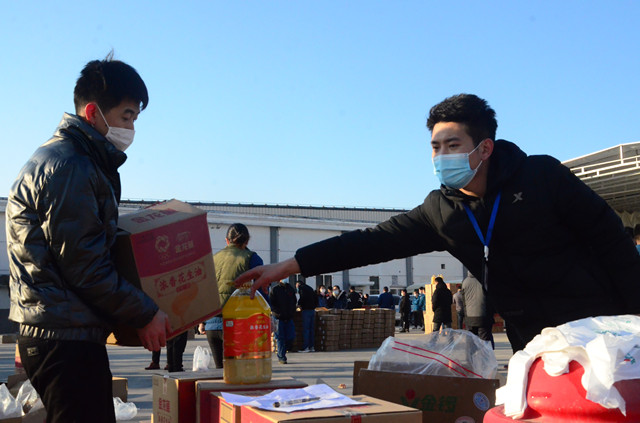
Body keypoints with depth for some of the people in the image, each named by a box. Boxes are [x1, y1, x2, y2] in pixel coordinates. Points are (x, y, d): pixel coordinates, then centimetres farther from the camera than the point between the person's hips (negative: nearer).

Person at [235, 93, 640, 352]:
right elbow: (372, 241, -7)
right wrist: (289, 265, -13)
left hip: (598, 326, -4)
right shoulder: (440, 212, -2)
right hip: (534, 345, 4)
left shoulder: (542, 176, -12)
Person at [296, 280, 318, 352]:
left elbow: (303, 297, -16)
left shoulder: (301, 288, -1)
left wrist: (299, 304, 0)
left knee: (306, 328, -6)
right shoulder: (310, 288, 21)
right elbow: (316, 298, 19)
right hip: (312, 310, 7)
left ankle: (306, 347, -8)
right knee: (312, 328, 9)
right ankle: (312, 346, 10)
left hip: (306, 310, -7)